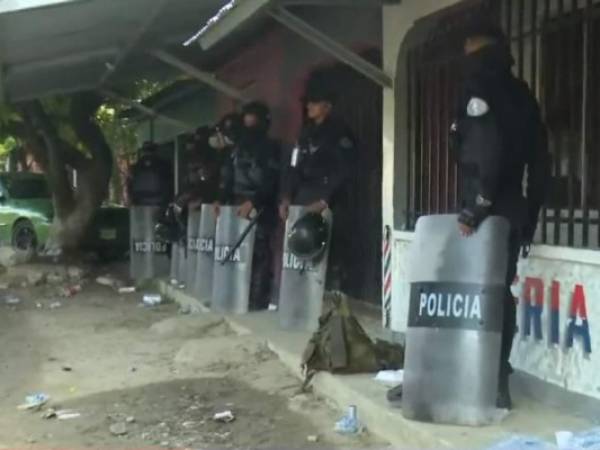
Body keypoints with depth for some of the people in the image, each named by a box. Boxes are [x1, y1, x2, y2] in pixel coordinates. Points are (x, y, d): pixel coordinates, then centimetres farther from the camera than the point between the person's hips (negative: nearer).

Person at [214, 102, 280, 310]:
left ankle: (257, 302, -8)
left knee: (258, 254, -9)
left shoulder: (271, 148, 2)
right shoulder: (237, 147, 19)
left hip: (260, 210, -5)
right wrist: (221, 199, 1)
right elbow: (227, 176, 16)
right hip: (236, 207, 5)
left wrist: (252, 202, -21)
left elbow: (271, 181, -10)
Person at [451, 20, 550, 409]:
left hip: (487, 212, -8)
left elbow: (489, 150, -21)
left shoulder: (480, 89, -7)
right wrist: (530, 217, 19)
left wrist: (476, 205, -19)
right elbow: (539, 161, 16)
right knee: (500, 292, 11)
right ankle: (497, 381, 14)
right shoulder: (522, 95, 17)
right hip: (512, 210, 8)